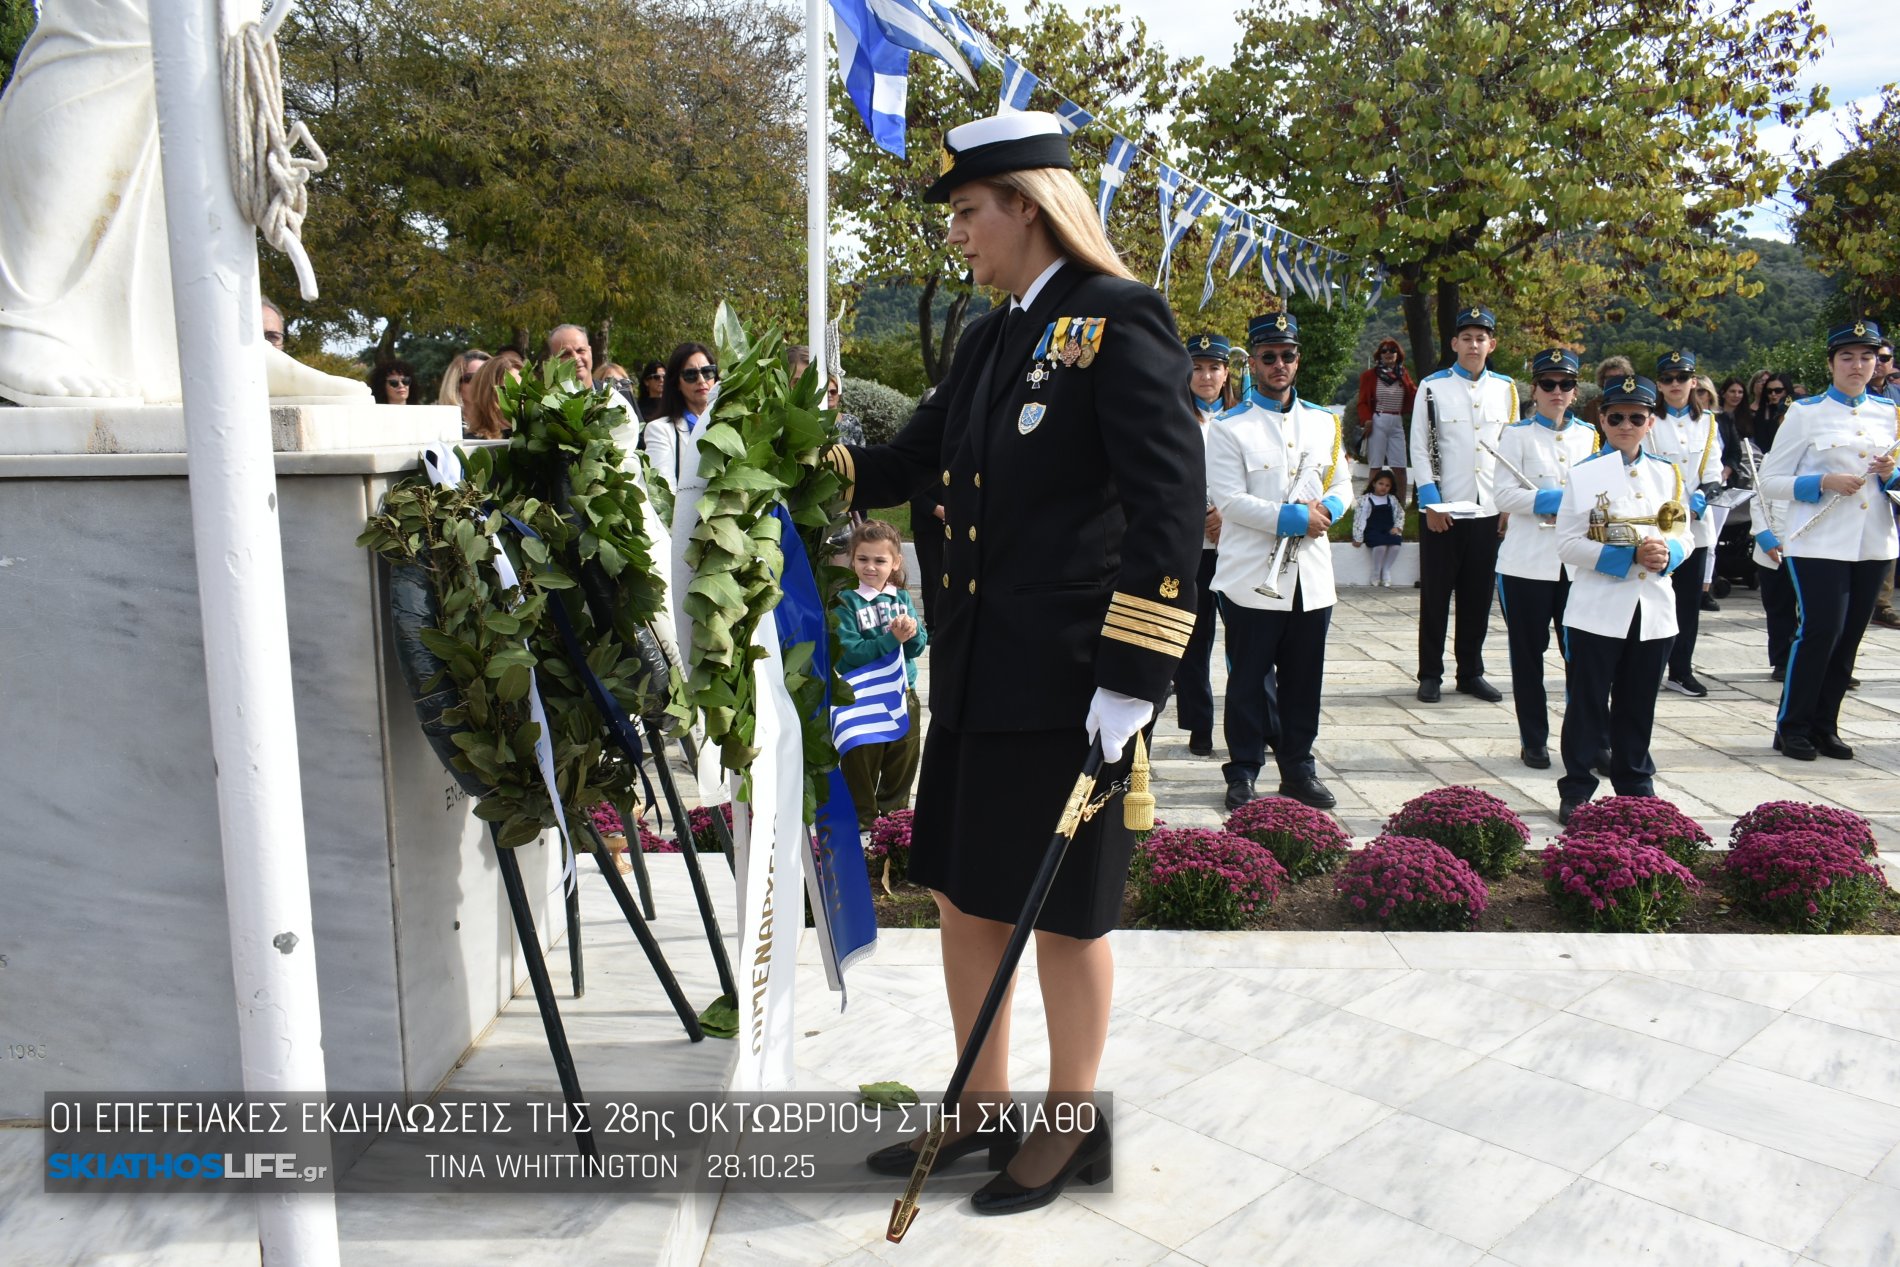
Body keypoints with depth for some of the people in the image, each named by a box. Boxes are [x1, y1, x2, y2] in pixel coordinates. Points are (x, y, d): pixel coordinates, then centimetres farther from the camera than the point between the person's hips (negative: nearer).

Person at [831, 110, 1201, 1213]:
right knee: (965, 888, 16)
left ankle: (1072, 1127, 30)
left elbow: (1170, 508, -17)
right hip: (977, 669, 8)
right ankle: (983, 1108, 35)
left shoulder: (1119, 324, -11)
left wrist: (1132, 679, -20)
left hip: (1068, 680, -8)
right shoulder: (993, 340, 13)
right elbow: (908, 463, 20)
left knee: (1063, 910, 7)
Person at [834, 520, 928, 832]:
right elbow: (852, 652, -19)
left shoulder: (903, 598, 4)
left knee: (903, 762, 16)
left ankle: (893, 815, 34)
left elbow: (918, 647, 1)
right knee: (861, 765, 5)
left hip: (903, 695, 5)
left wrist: (912, 632, -21)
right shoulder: (845, 602, -9)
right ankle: (862, 821, 20)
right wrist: (892, 637, -26)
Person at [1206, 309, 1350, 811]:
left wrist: (1326, 510, -8)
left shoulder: (1324, 422, 13)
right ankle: (1242, 772, 14)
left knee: (1303, 681, 11)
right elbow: (1228, 500, -11)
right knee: (1248, 681, 3)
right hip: (1252, 578, -4)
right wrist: (1293, 517, -16)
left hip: (1312, 577, 4)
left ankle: (1298, 769, 22)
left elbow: (1342, 485, 15)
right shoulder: (1229, 427, -3)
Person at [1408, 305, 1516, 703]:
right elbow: (1420, 449, -3)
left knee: (1479, 596, 9)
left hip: (1489, 510, 3)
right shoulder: (1432, 387, -1)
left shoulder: (1505, 389, 8)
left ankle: (1471, 672, 20)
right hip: (1442, 510, -3)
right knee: (1435, 596, 2)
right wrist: (1432, 503, -10)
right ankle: (1430, 674, 12)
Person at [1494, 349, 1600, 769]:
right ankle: (1533, 740, 14)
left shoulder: (1588, 435, 12)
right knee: (1528, 654, 4)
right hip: (1528, 562, -2)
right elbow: (1506, 496, -8)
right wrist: (1559, 500, -15)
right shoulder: (1518, 434, 2)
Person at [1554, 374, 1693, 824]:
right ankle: (1576, 791, 9)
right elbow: (1567, 543, -8)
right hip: (1597, 608, -4)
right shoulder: (1584, 475, -3)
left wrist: (1667, 554, -12)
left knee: (1638, 705, 12)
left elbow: (1683, 535, 11)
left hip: (1653, 609, 4)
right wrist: (1628, 556, -18)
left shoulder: (1667, 474, 10)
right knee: (1588, 703, 1)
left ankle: (1635, 787, 25)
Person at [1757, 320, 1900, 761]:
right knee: (1820, 631, -10)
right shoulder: (1805, 413, -1)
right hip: (1819, 543, -5)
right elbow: (1770, 480, -3)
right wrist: (1825, 483, -17)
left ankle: (1825, 727, 17)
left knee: (1848, 638, 7)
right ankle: (1792, 726, 4)